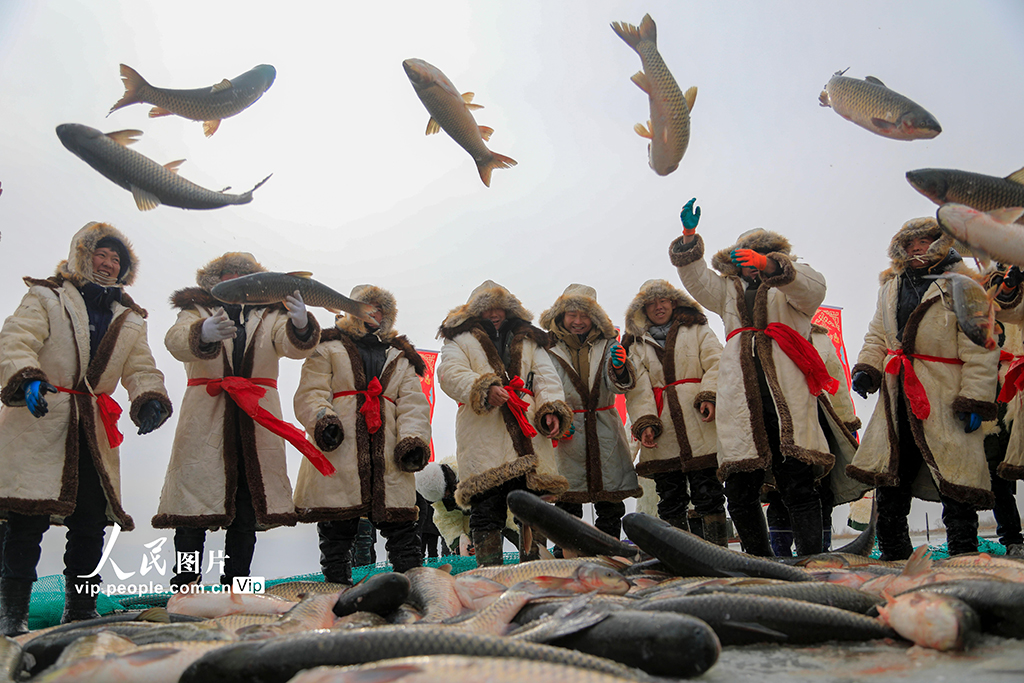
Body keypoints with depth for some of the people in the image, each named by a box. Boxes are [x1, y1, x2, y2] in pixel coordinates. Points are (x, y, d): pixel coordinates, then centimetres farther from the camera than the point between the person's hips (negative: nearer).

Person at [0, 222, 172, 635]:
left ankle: (80, 612, 15)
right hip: (39, 421, -4)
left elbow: (141, 369, 12)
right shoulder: (46, 297, 7)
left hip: (95, 430, 4)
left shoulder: (130, 319, 20)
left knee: (92, 520, 4)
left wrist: (150, 400, -8)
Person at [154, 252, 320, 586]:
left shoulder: (269, 316, 14)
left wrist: (301, 323, -31)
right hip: (205, 423, -2)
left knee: (246, 513, 4)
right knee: (193, 509, -5)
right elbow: (176, 341, -12)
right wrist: (204, 333, -37)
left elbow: (294, 345, -6)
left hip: (257, 423, 2)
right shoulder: (197, 311, 10)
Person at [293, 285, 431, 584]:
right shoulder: (328, 348, 16)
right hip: (338, 450, -2)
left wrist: (413, 439, -6)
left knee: (404, 533, -2)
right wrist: (322, 419, -19)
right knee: (336, 533, 2)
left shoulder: (400, 357, 24)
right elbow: (310, 393, 3)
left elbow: (413, 403, 13)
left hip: (388, 455, 2)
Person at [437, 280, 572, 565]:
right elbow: (450, 374, -5)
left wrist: (551, 410, -6)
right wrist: (485, 388, -23)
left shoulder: (528, 339, 23)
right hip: (483, 438, -3)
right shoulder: (460, 340, 12)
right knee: (486, 509, -5)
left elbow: (546, 377, 13)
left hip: (529, 436, 3)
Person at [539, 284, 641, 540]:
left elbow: (619, 386, -6)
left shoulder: (607, 344, 6)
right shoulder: (550, 348, 1)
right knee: (568, 504, 1)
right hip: (568, 432, -2)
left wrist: (620, 368, -28)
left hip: (605, 431, 2)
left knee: (611, 506, 8)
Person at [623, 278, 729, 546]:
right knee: (670, 499, 4)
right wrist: (644, 421, -6)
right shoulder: (636, 343, 19)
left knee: (707, 494, -6)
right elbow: (636, 387, 8)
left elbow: (715, 364, 2)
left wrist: (709, 396, -15)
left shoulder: (697, 330, 16)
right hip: (661, 429, 2)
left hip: (697, 422, -2)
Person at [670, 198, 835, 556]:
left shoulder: (792, 286, 17)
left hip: (787, 395, -3)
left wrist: (767, 265, -21)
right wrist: (689, 236, 4)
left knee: (797, 486, -8)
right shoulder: (729, 291, 29)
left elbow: (812, 286, -5)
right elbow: (697, 278, 17)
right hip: (740, 399, 4)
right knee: (739, 492, 1)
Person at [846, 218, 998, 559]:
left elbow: (980, 348, -7)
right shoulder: (891, 287, 16)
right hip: (897, 399, 6)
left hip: (945, 399, -5)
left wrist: (976, 399, -14)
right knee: (889, 481, 9)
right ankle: (894, 557, 22)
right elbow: (877, 336, 21)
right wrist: (867, 368, 3)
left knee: (956, 480, -4)